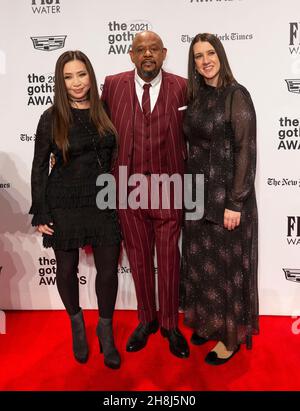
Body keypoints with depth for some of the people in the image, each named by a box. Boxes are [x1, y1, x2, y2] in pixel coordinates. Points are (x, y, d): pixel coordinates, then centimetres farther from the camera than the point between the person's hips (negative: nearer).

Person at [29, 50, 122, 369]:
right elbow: (39, 168, -2)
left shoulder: (103, 113, 3)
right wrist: (40, 214, -5)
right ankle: (77, 324, 40)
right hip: (64, 205, -1)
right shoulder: (51, 118, -4)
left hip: (102, 202, 2)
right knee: (67, 269, 12)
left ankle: (105, 330, 29)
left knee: (108, 269, 3)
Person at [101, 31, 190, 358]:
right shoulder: (113, 85, 4)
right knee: (139, 257, 13)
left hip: (167, 186, -1)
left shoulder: (181, 88, 1)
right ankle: (146, 319, 34)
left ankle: (170, 324, 28)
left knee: (169, 258, 8)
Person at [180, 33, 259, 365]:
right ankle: (207, 320, 37)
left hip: (226, 195, -6)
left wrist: (235, 203, -18)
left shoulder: (236, 95, -10)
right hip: (198, 193, 7)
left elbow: (246, 151, -14)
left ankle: (231, 336, 26)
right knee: (200, 262, 16)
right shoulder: (196, 97, 10)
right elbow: (194, 146, 11)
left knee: (226, 264, 6)